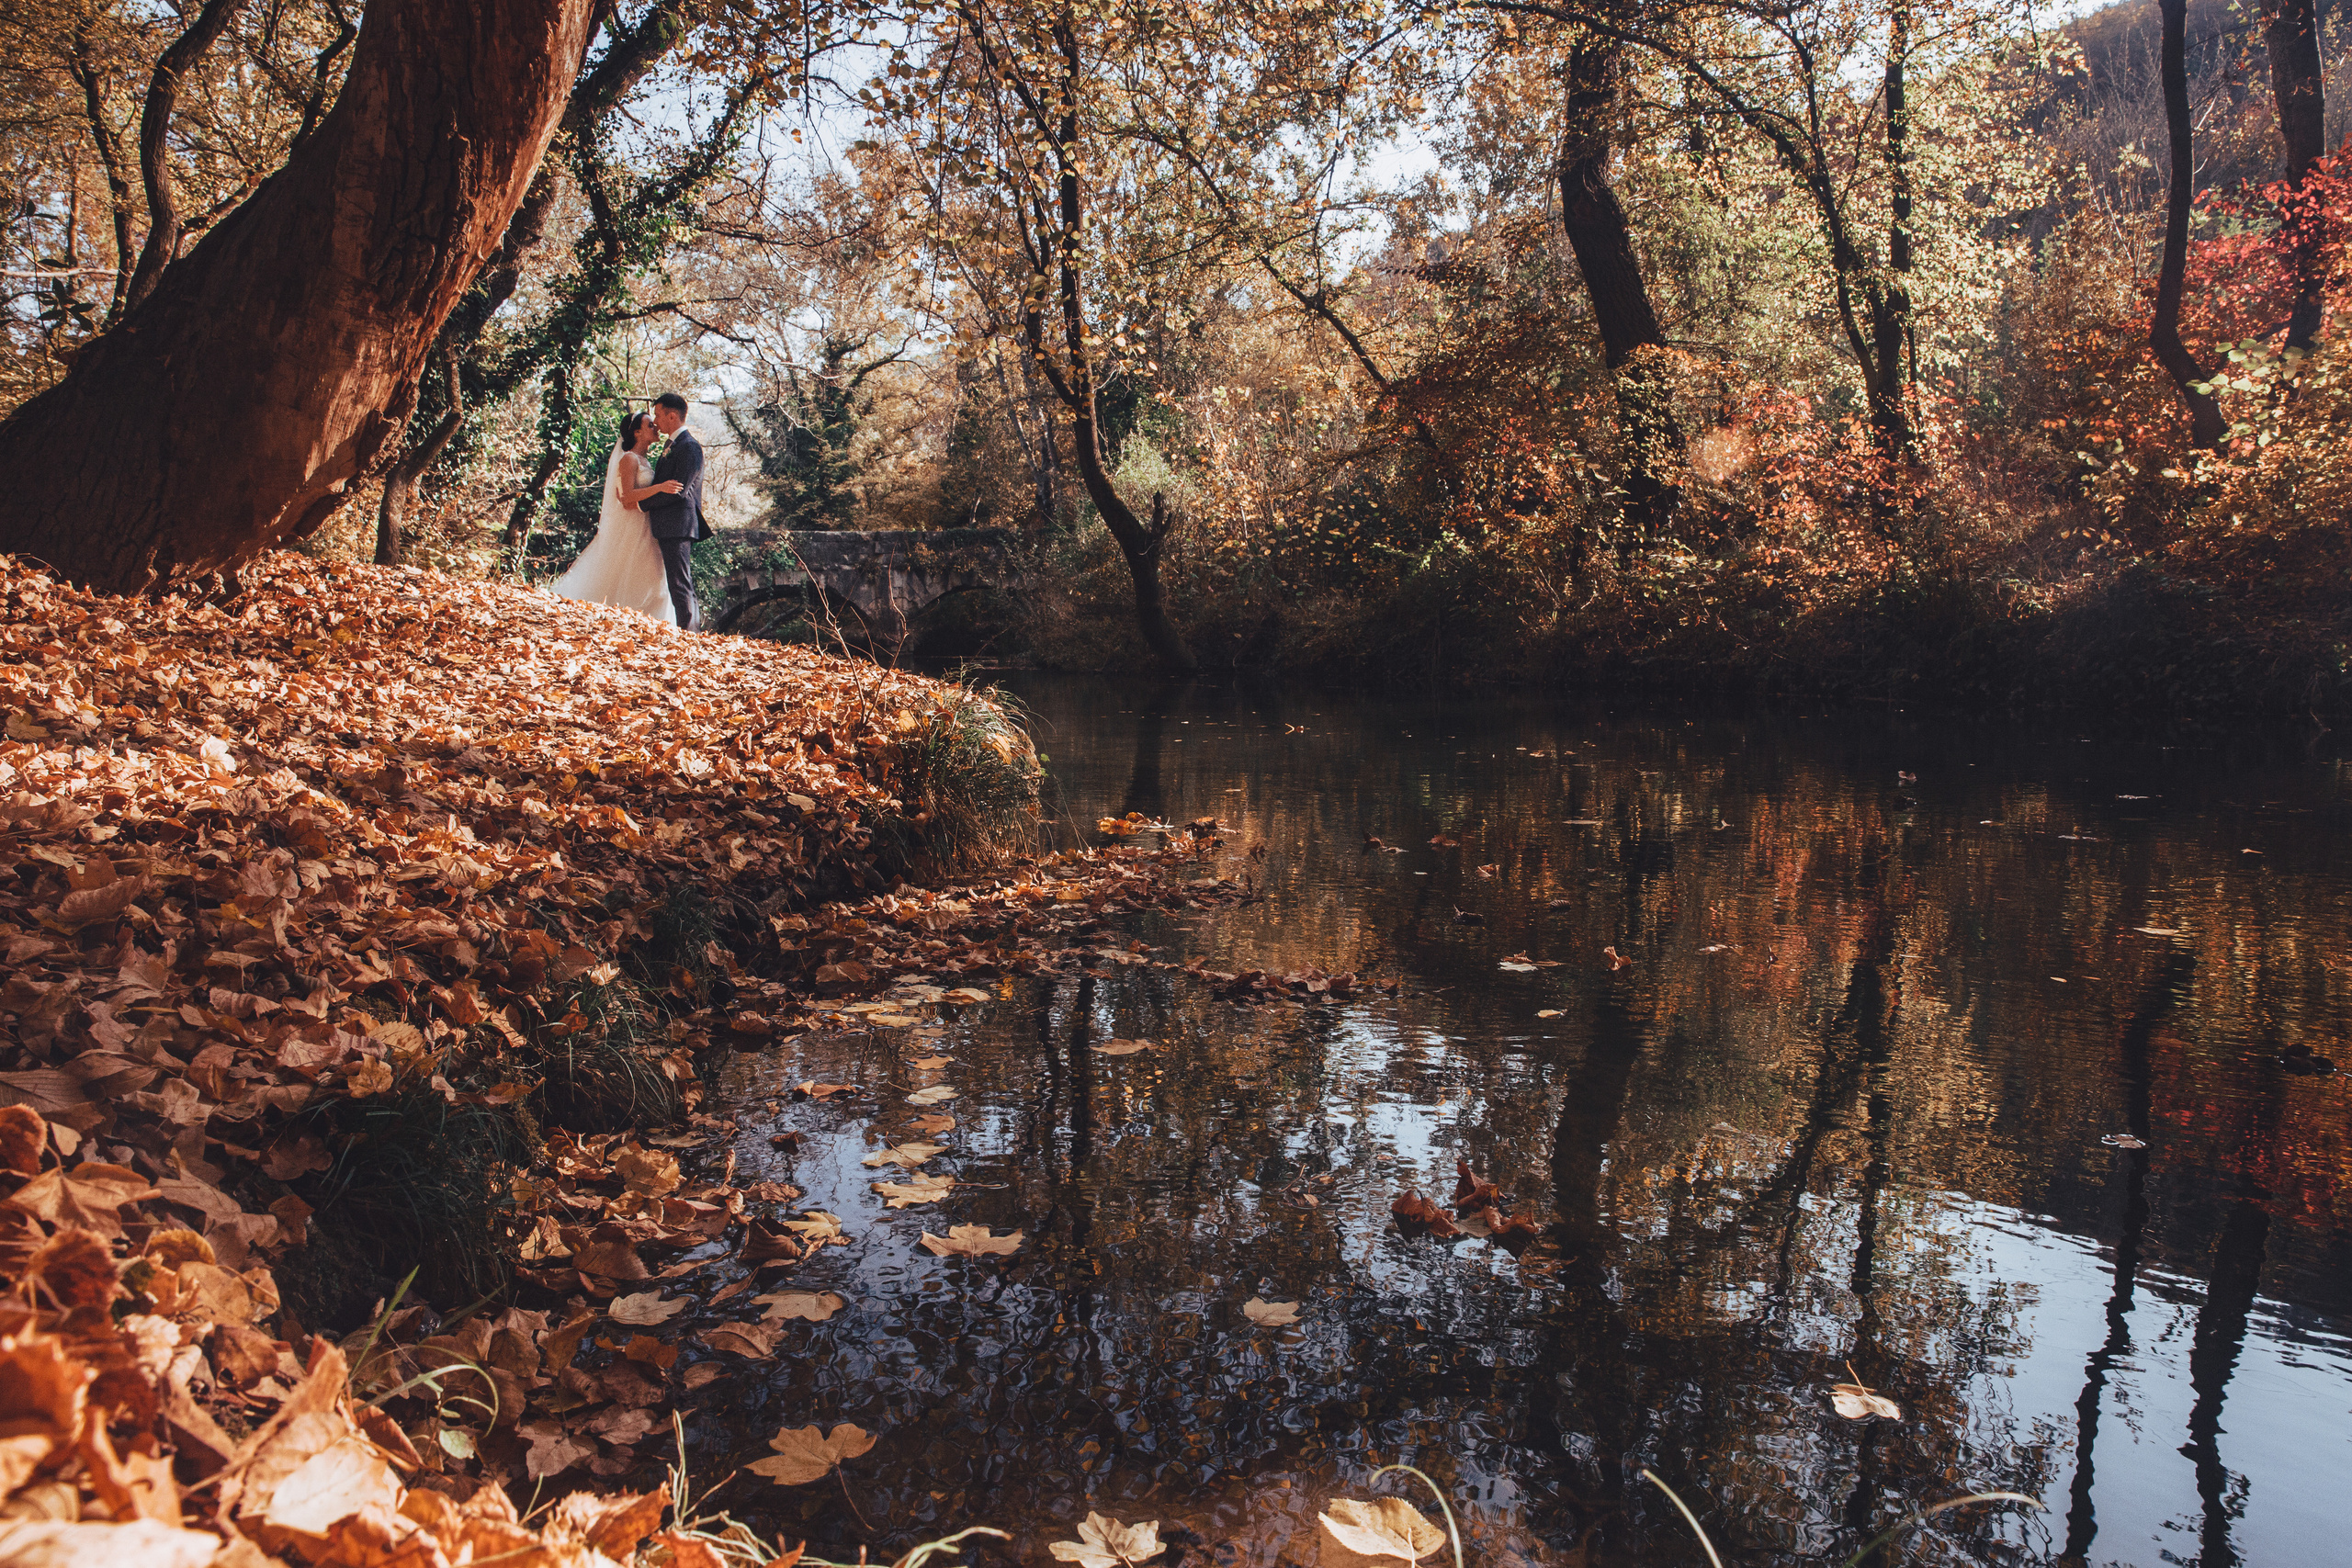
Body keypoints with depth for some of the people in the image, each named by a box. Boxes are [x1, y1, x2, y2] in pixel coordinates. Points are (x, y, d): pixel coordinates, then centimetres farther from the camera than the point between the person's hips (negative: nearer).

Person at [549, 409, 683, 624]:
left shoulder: (642, 461, 17)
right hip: (628, 528, -9)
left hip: (641, 529, 9)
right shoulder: (629, 459, -10)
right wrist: (659, 487, -29)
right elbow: (627, 496, -20)